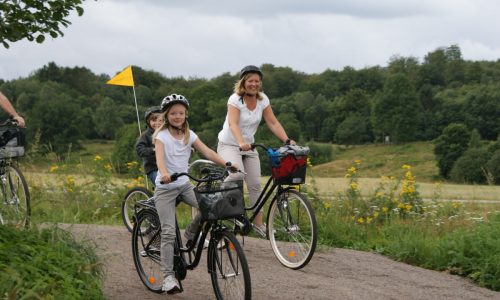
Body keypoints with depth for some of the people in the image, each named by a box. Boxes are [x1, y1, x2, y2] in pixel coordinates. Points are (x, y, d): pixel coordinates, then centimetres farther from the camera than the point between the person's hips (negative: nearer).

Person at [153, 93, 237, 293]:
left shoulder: (189, 135, 4)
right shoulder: (161, 135, -9)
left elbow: (208, 152, -7)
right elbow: (159, 156, -28)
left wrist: (227, 164, -23)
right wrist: (164, 173, -49)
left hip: (185, 184, 4)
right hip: (165, 187, -4)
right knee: (168, 232, -10)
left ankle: (191, 234, 6)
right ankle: (168, 276, -5)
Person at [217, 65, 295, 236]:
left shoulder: (262, 99, -2)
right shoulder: (236, 99, -18)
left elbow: (273, 122, -7)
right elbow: (233, 124, -31)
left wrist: (287, 140, -22)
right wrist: (241, 142, -49)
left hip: (249, 146, 5)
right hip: (229, 145, -5)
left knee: (255, 184, -2)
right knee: (237, 174, -31)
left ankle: (258, 223, 6)